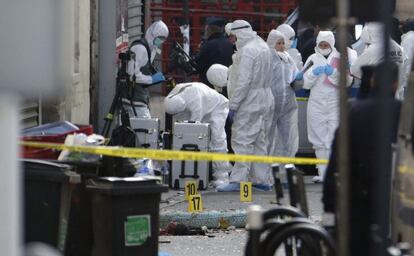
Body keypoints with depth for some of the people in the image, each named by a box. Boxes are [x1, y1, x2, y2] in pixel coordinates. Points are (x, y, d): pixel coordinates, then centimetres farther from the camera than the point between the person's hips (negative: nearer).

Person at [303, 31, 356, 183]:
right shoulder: (313, 59, 11)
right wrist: (313, 73, -9)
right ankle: (322, 173, 9)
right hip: (316, 103, 3)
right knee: (319, 140, 4)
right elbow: (305, 83, 9)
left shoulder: (340, 59, 3)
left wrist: (333, 72, -17)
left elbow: (347, 81, -3)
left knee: (334, 140, -10)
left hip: (336, 103, -3)